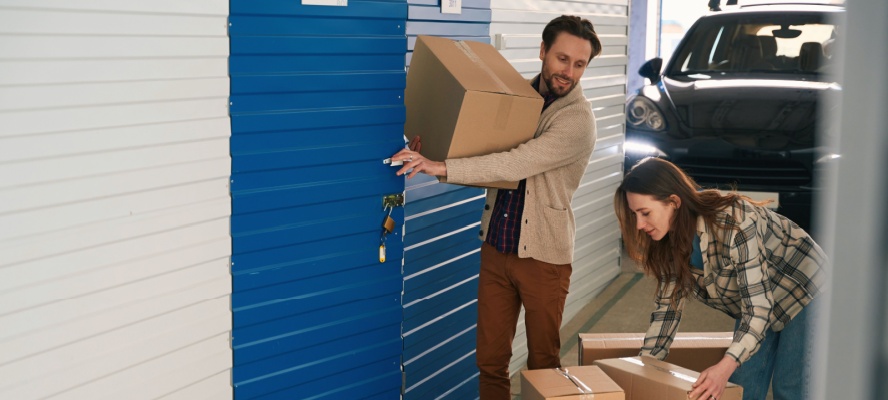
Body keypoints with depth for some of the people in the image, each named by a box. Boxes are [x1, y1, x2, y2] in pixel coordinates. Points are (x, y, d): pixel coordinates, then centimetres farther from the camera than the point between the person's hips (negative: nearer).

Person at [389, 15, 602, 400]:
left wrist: (442, 167, -31)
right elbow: (481, 145, 15)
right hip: (496, 248, 5)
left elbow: (517, 163, -27)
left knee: (542, 363, 9)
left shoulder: (579, 119, -14)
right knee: (489, 359, 10)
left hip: (543, 255, -5)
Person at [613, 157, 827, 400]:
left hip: (805, 292, -6)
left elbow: (758, 307, -38)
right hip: (754, 302, 6)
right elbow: (667, 308, -6)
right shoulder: (670, 244, -14)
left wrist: (725, 367, -49)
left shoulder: (734, 226, -37)